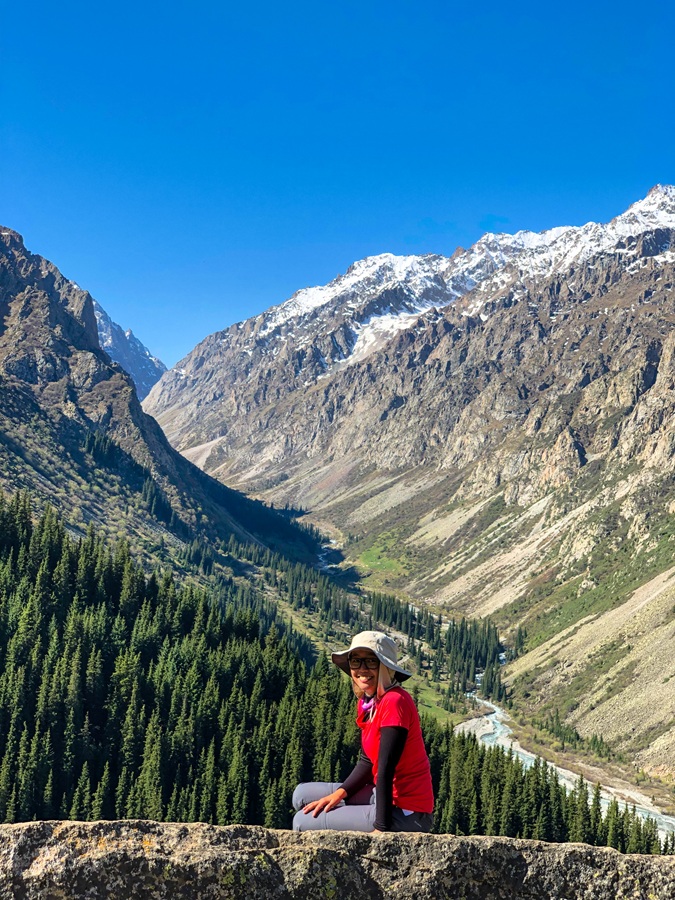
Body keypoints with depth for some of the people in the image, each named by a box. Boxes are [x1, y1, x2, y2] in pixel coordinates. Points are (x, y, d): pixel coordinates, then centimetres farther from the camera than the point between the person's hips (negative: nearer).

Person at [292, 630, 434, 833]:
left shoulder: (394, 702, -20)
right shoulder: (366, 703, 7)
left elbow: (386, 770, -23)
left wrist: (381, 827, -23)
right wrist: (339, 794, -1)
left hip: (406, 814, -9)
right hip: (386, 796, 9)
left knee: (304, 822, -6)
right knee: (303, 794, 16)